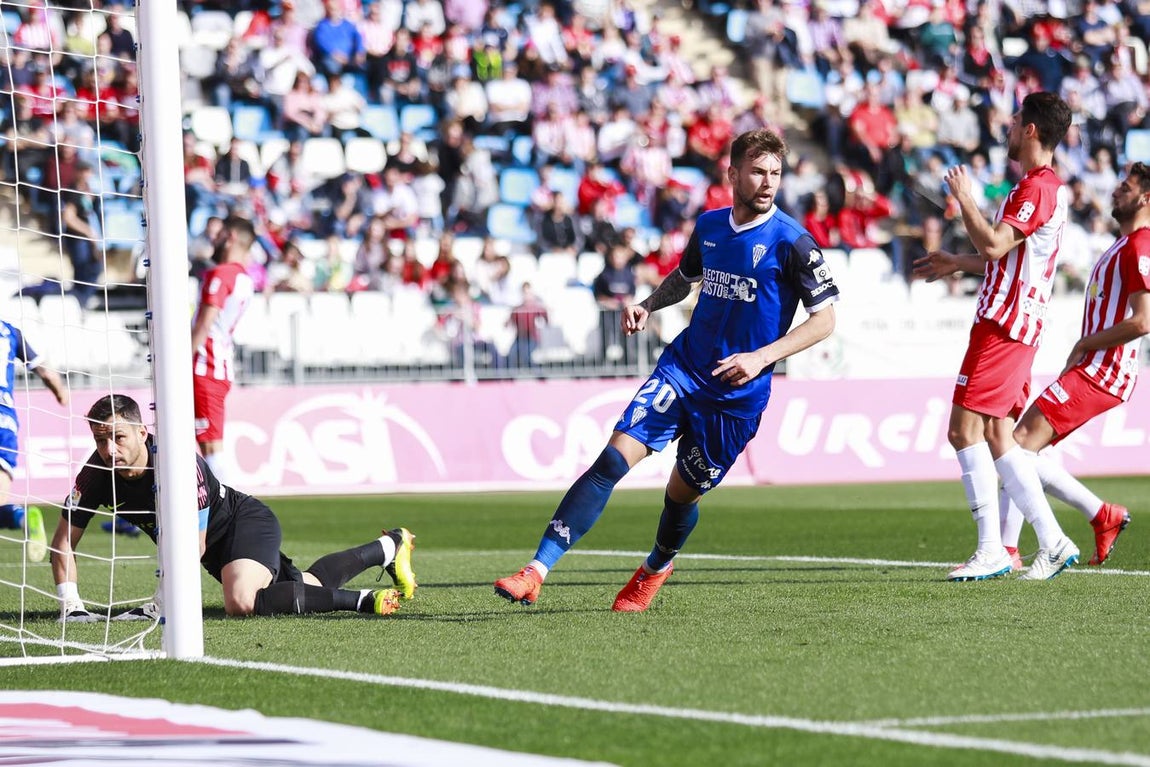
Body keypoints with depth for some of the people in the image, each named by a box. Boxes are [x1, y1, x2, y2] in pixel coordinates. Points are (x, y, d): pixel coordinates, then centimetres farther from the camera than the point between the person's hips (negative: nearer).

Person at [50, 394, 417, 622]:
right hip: (216, 547, 7)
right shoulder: (97, 474, -20)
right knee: (306, 585, 22)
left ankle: (360, 600, -19)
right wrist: (70, 603, -25)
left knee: (241, 602, -35)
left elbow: (194, 546, -29)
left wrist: (161, 604, -31)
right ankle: (388, 548, 48)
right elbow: (64, 539, -12)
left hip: (247, 520, -7)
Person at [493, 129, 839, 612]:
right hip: (682, 368, 3)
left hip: (737, 392, -3)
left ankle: (655, 569, 42)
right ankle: (537, 571, -19)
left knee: (682, 494, 7)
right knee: (615, 457, -14)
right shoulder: (709, 225, 5)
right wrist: (648, 305, 6)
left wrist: (762, 357, -19)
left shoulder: (791, 242, -10)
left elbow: (824, 319, -9)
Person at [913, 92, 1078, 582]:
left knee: (965, 428, -11)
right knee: (996, 436, 10)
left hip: (1003, 323, -10)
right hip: (1016, 325, 10)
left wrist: (964, 199, -12)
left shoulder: (1038, 187, -14)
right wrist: (957, 263, 34)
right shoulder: (1047, 187, 20)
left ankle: (991, 551, -12)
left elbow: (994, 246, -24)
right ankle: (1052, 542, 8)